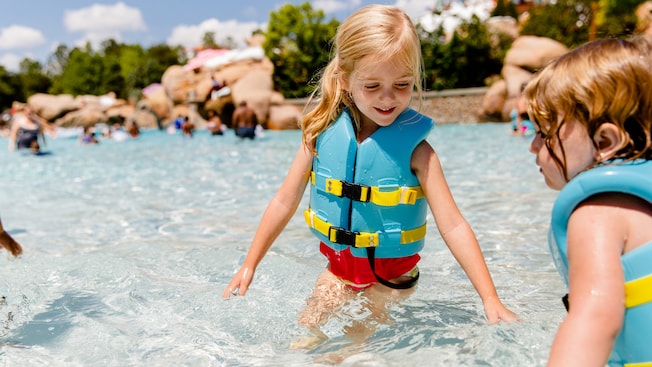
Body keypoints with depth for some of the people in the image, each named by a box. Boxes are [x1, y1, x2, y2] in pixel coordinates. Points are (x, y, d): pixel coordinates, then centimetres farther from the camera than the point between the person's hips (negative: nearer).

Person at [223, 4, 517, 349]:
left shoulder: (414, 147, -20)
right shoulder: (323, 132, -12)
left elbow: (453, 226, -20)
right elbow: (285, 201, -4)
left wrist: (490, 298, -25)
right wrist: (249, 266, -1)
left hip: (390, 275, -3)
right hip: (338, 265, 3)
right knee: (304, 338, 6)